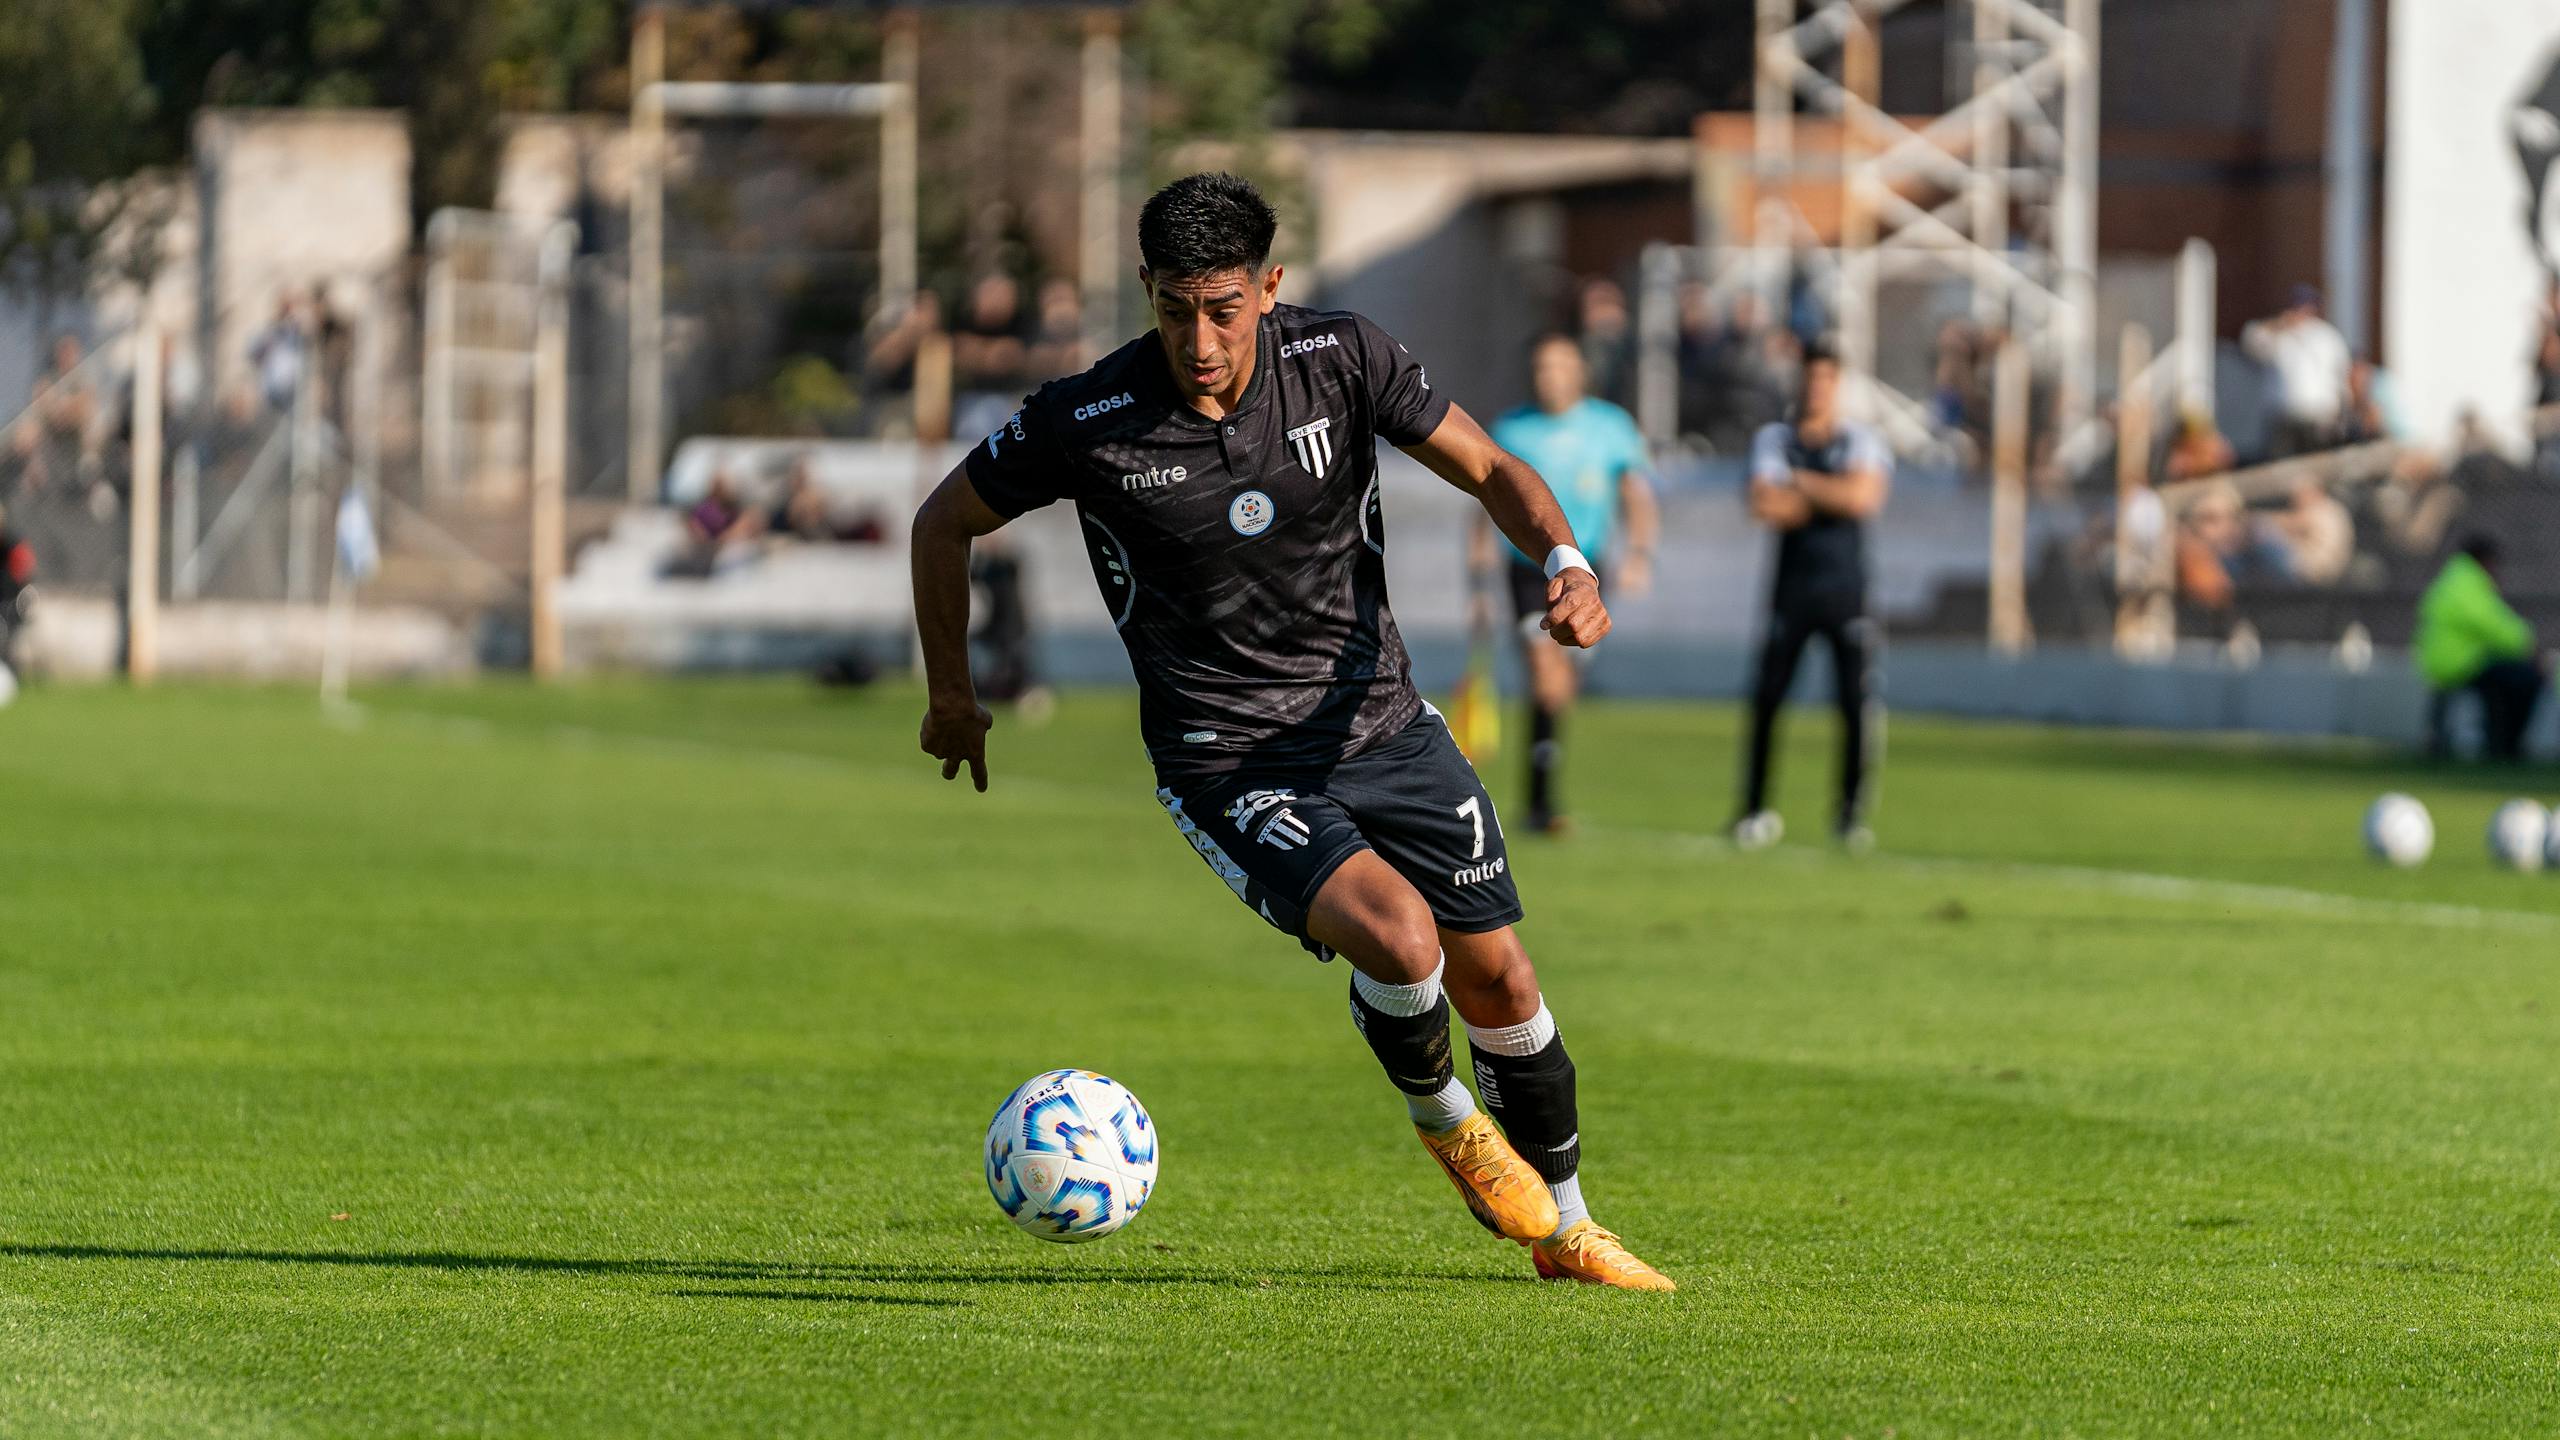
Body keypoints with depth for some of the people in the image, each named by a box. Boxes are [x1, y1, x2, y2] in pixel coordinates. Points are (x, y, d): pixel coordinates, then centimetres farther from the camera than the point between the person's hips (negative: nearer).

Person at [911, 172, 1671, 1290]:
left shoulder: (1341, 359, -11)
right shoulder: (1087, 423, -16)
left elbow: (1488, 470, -1)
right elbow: (945, 521, 1)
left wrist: (1567, 561, -21)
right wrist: (951, 699, 10)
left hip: (1383, 726, 4)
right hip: (1230, 768, -4)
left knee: (1497, 985, 8)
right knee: (1400, 938, -26)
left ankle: (1565, 1229, 32)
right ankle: (1441, 1120, 7)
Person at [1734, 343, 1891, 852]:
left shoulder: (1862, 443, 5)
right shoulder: (1774, 439, 6)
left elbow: (1865, 495, -14)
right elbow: (1766, 508, -9)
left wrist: (1801, 485, -8)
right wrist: (1831, 496, -7)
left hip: (1846, 589, 0)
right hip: (1792, 586, 0)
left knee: (1857, 703, -7)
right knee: (1767, 698, -4)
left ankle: (1851, 812, 3)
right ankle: (1754, 808, 6)